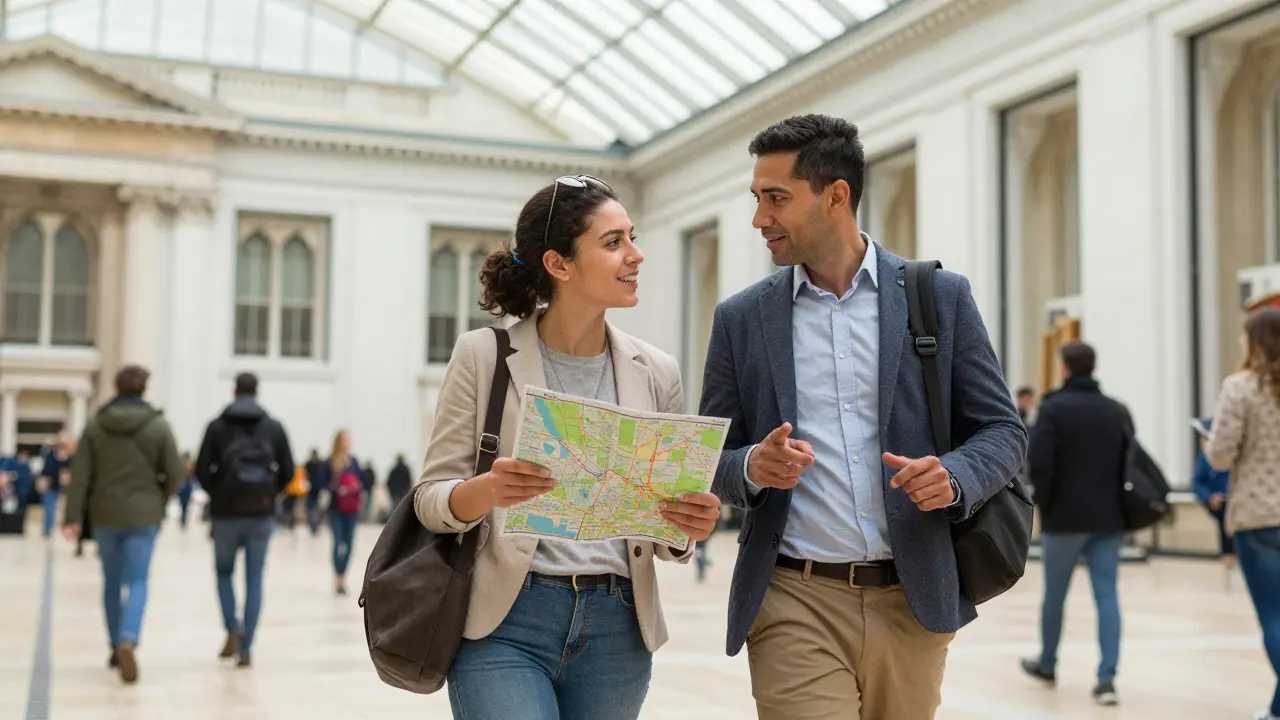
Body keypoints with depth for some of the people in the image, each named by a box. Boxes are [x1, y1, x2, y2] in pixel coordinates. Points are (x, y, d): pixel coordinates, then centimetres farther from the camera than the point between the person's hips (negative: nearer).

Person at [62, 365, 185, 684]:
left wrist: (73, 517, -3)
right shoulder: (159, 425, -4)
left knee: (112, 582, 16)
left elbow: (80, 474, -4)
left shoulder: (95, 425, 0)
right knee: (137, 583, -2)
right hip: (143, 515, -2)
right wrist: (159, 498, 14)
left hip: (105, 514, 2)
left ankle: (117, 647, 23)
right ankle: (128, 640, -25)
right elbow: (175, 473, -5)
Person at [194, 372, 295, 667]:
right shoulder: (274, 427, 4)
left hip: (226, 512, -1)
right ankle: (246, 648, 3)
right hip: (261, 513, 1)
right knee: (254, 581, 6)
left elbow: (202, 470, -5)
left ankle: (233, 629, 0)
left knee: (224, 572, 19)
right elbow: (287, 470, 1)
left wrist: (217, 493, 13)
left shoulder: (218, 426, -1)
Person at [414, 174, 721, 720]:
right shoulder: (484, 356, -3)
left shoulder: (656, 373, 6)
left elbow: (668, 542, 11)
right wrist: (488, 490, -23)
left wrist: (692, 527, -12)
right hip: (505, 622, -3)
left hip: (616, 632, 4)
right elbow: (431, 499, -2)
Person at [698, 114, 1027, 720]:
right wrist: (752, 467, -14)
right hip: (795, 606, 0)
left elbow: (1003, 430, 5)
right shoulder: (741, 319, 6)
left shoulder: (941, 297, 3)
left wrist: (953, 478, -16)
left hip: (911, 602, 1)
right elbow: (711, 462, 9)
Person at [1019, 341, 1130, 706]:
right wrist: (1114, 500, 14)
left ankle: (1047, 663, 30)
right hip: (1108, 519, 3)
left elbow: (1038, 463, -16)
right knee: (1107, 596, 1)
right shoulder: (1118, 411, 7)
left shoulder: (1054, 407, -8)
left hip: (1064, 518, -3)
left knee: (1055, 594, 13)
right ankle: (1107, 678, -8)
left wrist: (1045, 501, -1)